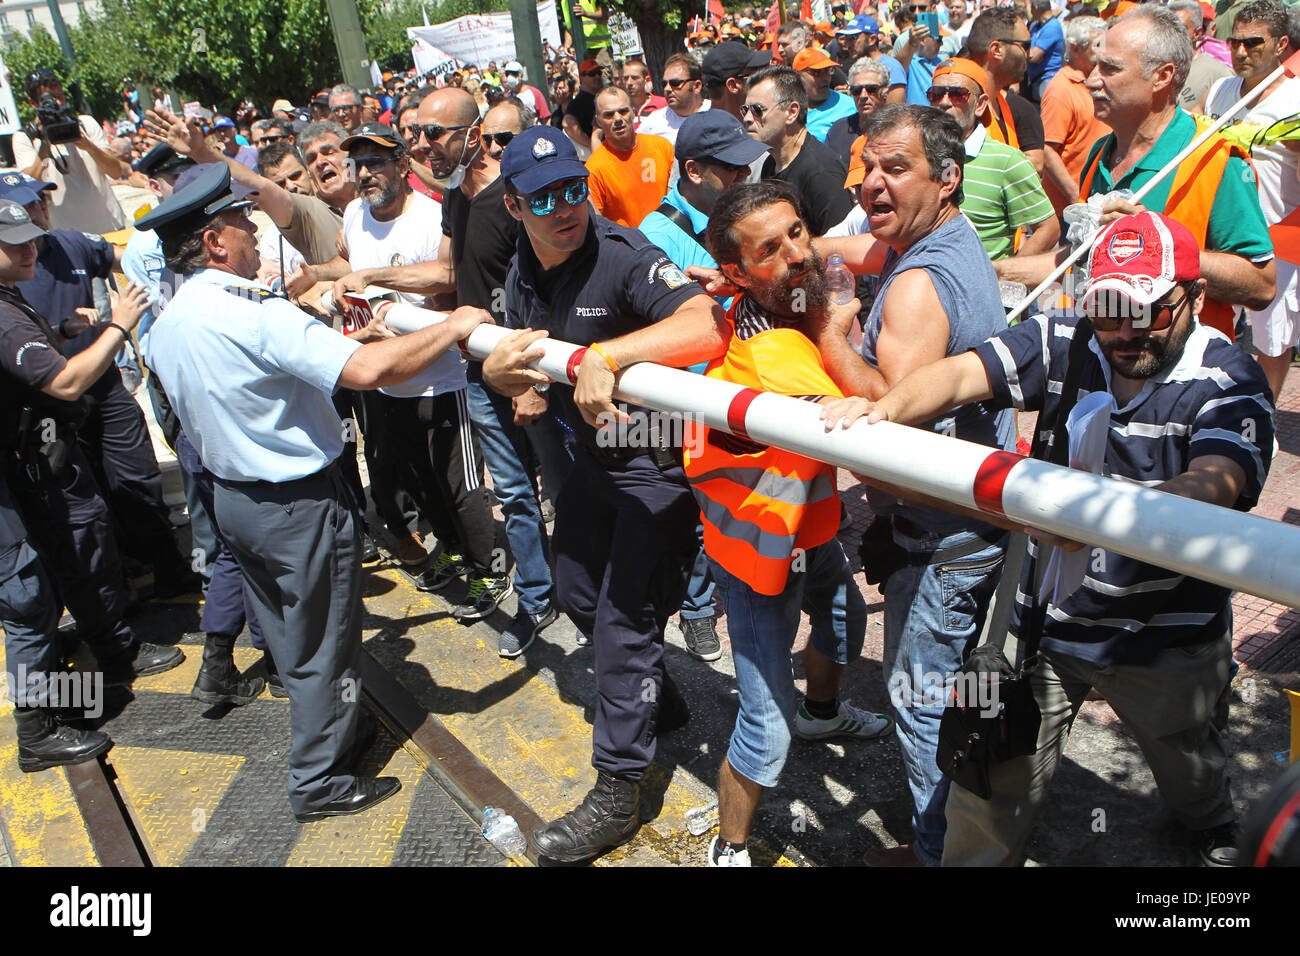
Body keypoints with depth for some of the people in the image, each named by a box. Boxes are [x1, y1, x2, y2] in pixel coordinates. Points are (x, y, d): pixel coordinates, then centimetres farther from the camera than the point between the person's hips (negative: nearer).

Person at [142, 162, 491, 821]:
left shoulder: (166, 326, 4)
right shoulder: (254, 314, -26)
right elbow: (366, 370, -36)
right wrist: (450, 328, -24)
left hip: (231, 493, 9)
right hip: (299, 504, -9)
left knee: (290, 635, 24)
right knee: (323, 644, 8)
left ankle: (320, 729, 43)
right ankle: (321, 783, 22)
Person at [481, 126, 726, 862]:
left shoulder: (623, 256, -23)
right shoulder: (523, 277, 2)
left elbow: (707, 326, -40)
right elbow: (521, 377, 11)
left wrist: (605, 355, -46)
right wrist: (495, 369, -12)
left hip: (658, 460, -9)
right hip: (593, 451, 9)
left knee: (624, 619, -4)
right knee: (580, 596, 21)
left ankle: (619, 795, 15)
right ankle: (662, 707, 46)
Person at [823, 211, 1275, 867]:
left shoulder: (1229, 380, -16)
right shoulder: (1063, 345, -9)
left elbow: (1214, 486, -35)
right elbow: (962, 374, -20)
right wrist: (887, 407, -43)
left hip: (1169, 636, 0)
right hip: (1046, 613, 0)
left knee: (1187, 760, 29)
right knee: (995, 780, 5)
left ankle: (1211, 827, 64)